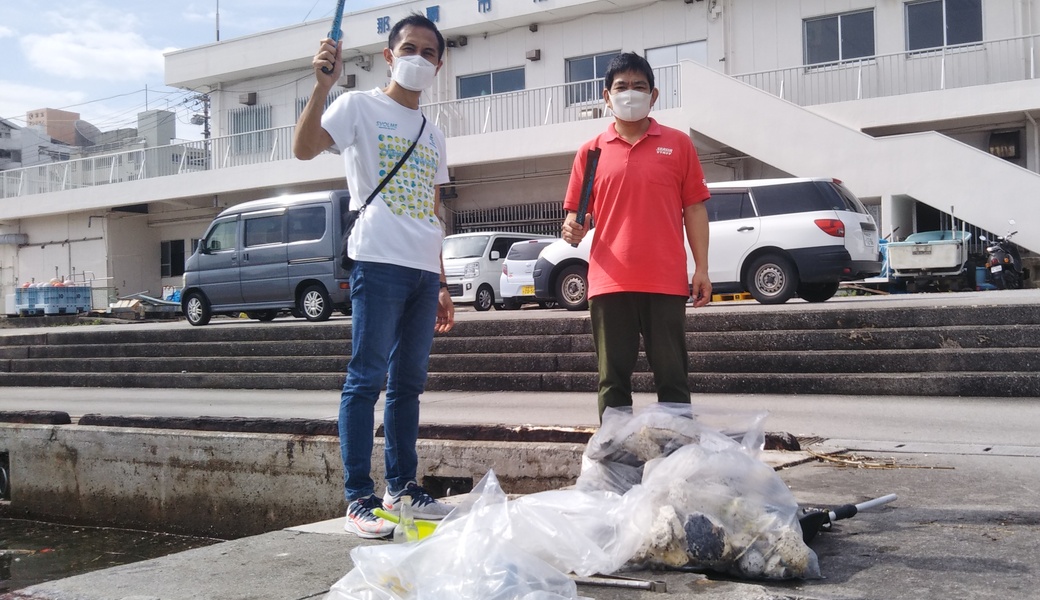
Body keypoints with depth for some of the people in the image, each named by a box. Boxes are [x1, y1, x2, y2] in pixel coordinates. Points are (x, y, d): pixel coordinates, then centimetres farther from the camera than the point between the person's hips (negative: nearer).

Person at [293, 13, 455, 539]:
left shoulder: (432, 134, 24)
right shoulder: (361, 106, 4)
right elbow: (304, 148, -13)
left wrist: (441, 285, 19)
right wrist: (324, 82, -23)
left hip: (424, 270, 7)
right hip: (379, 262, -7)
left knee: (409, 382, 10)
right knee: (366, 379, -8)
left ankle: (402, 486, 18)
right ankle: (358, 499, -6)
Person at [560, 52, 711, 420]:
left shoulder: (677, 144, 7)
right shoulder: (591, 151, 10)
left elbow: (694, 208, 6)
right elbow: (575, 212, 12)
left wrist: (702, 269, 0)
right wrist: (573, 229, -12)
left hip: (665, 282, -1)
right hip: (609, 283, 1)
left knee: (672, 376, 4)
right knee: (613, 378, 6)